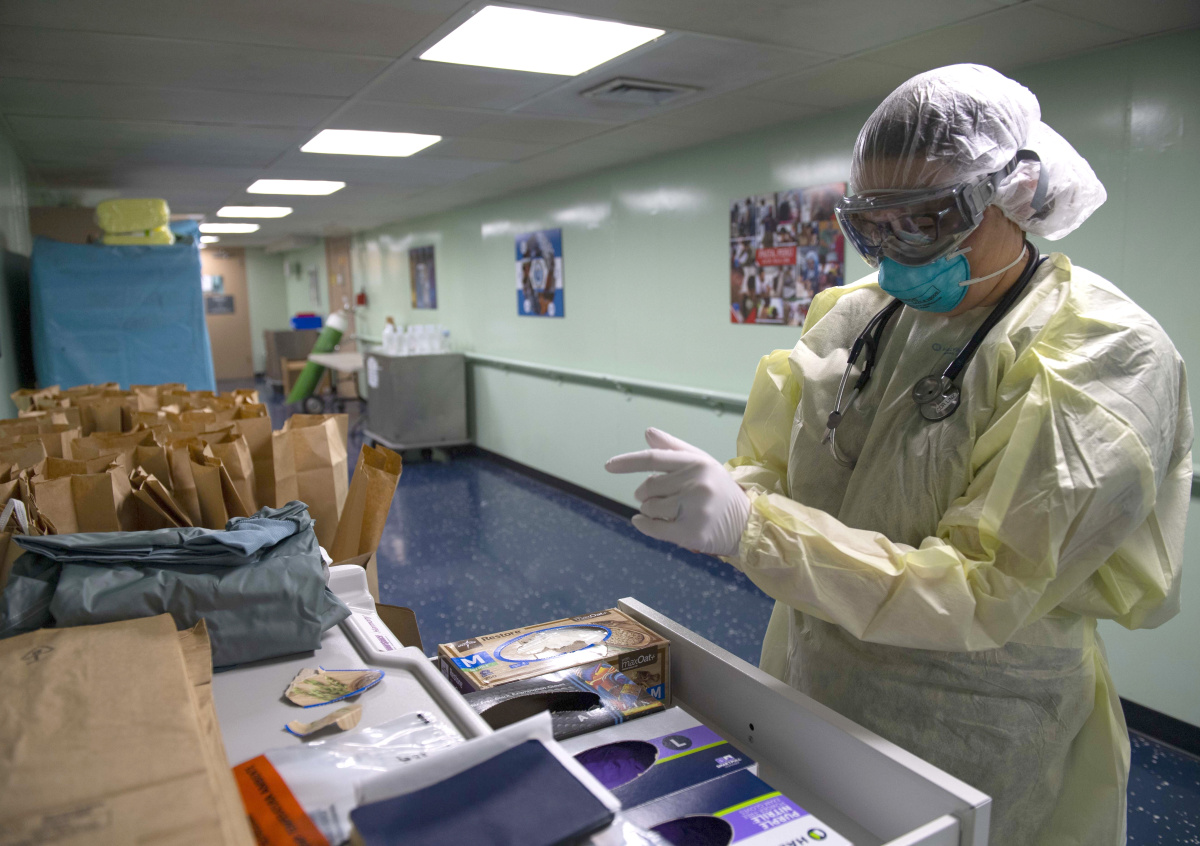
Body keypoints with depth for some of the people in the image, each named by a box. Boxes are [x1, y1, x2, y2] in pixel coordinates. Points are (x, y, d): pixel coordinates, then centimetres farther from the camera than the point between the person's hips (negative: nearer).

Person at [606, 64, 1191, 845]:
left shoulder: (1106, 358, -20)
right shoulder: (851, 317, -3)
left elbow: (982, 593, -26)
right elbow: (770, 464, 0)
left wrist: (749, 527, -36)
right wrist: (718, 493, -24)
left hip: (971, 755, -5)